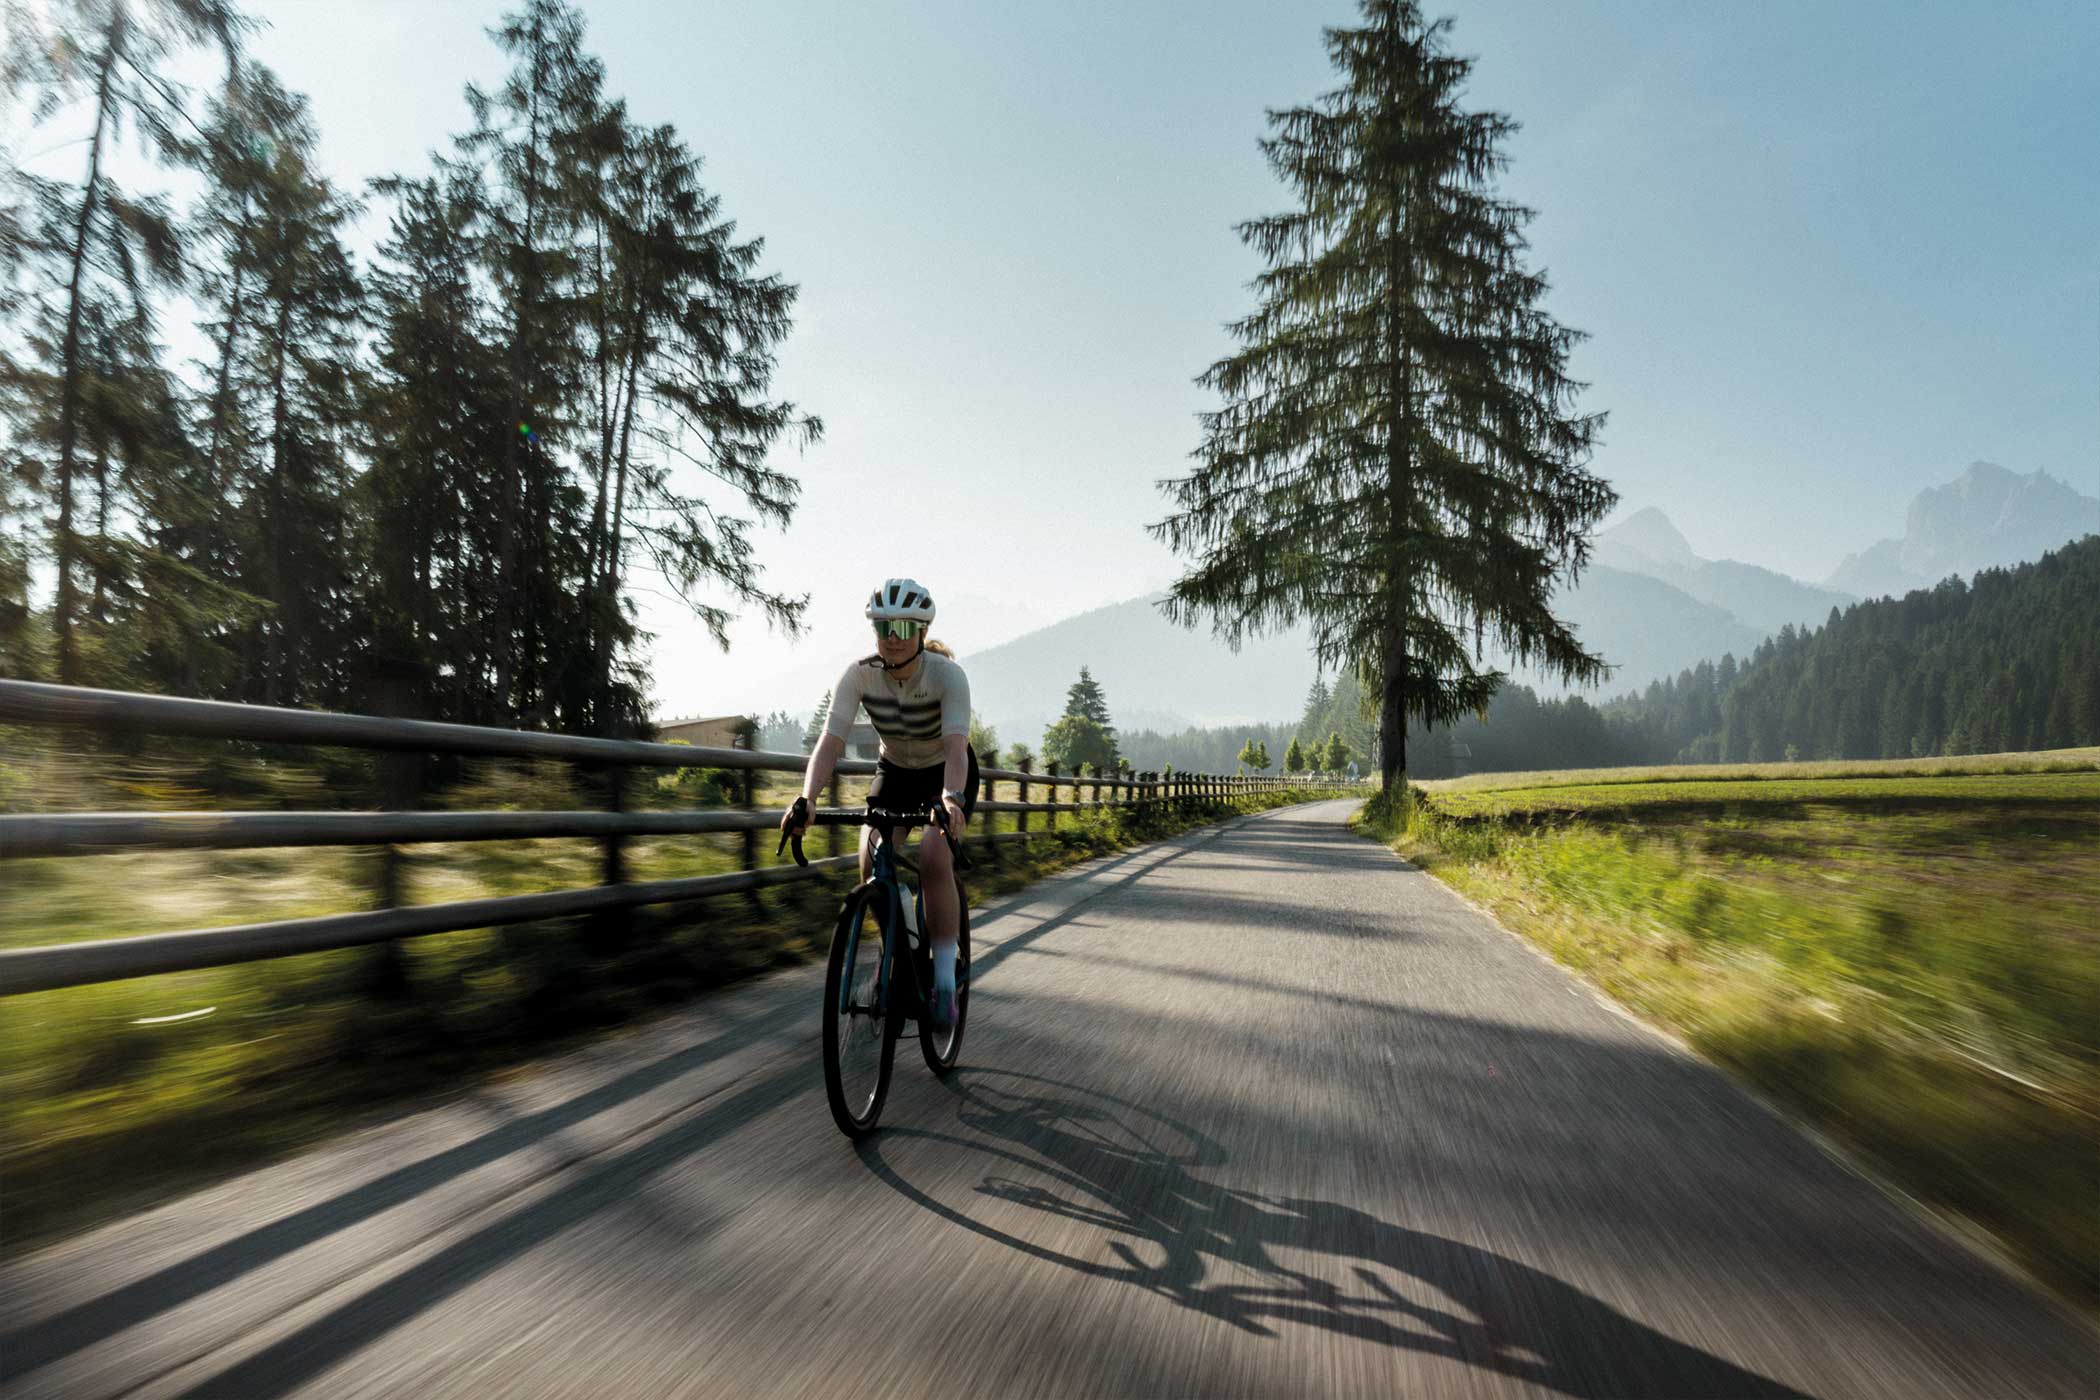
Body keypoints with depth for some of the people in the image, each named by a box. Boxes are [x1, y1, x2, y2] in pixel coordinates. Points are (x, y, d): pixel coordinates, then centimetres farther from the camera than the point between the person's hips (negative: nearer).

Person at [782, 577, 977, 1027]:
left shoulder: (947, 674, -29)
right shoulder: (859, 675, -21)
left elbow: (956, 744, -40)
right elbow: (830, 741, -30)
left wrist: (952, 797, -59)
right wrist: (806, 799, -46)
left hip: (947, 772, -3)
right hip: (894, 770, 3)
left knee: (934, 858, -26)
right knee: (872, 862, -16)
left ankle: (944, 981, -14)